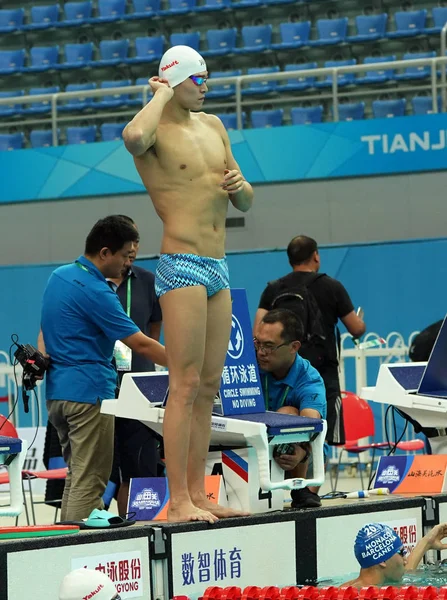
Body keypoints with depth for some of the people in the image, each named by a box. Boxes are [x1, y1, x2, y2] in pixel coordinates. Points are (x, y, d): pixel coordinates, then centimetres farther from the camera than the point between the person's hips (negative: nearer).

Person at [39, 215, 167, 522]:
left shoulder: (59, 276, 11)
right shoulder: (95, 292, -17)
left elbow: (45, 333, 22)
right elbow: (141, 345, -17)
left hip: (56, 390, 10)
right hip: (88, 392, -10)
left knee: (75, 477, 15)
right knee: (90, 484, -8)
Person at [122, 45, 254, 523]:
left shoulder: (213, 126, 17)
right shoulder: (156, 130, -7)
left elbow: (245, 204, 22)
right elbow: (134, 137, -35)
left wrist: (239, 186, -2)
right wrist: (162, 95, -16)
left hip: (218, 268, 8)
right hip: (182, 266, -8)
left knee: (208, 388, 8)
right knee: (185, 386, -11)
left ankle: (198, 493, 13)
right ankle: (178, 501, -11)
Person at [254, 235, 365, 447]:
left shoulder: (273, 290, 6)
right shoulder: (332, 288, 1)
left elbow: (258, 332, -1)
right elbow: (357, 329, 6)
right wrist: (361, 321, 28)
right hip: (323, 373, -3)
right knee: (322, 440, -5)